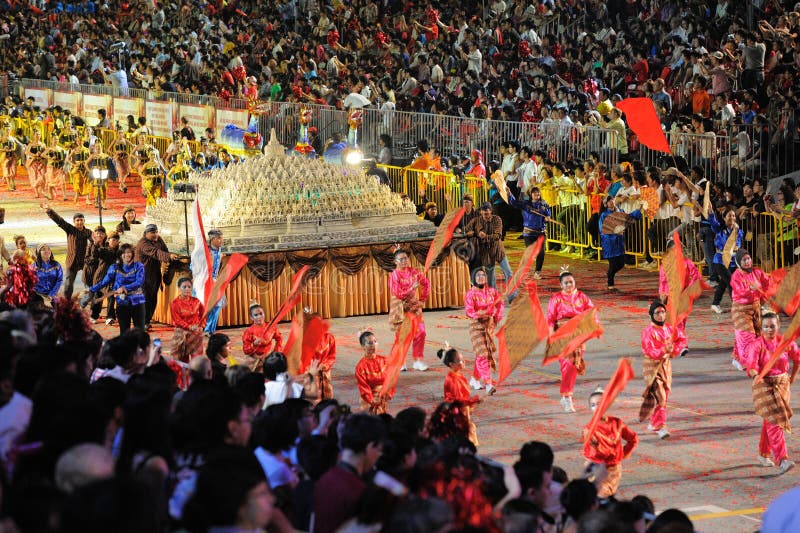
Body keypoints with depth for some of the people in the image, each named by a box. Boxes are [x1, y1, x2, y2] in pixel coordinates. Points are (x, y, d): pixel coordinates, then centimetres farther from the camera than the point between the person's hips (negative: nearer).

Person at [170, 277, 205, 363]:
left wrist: (199, 325, 0)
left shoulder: (196, 301, 0)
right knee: (181, 357, 1)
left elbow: (203, 315, 14)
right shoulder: (174, 303, -7)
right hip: (181, 332, -1)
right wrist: (189, 327, -19)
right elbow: (177, 320, -10)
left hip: (196, 333, 1)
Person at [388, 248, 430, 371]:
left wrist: (423, 299, 6)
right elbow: (397, 294, -18)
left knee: (420, 332, -2)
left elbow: (426, 283, 12)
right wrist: (412, 288, -23)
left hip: (414, 305, 4)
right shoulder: (394, 275, -12)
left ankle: (418, 360, 8)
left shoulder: (413, 272, 1)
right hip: (400, 307, -4)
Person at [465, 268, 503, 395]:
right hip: (476, 326, -5)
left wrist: (498, 317, 11)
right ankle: (488, 384, -19)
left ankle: (474, 379, 31)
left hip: (489, 325, 5)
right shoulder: (470, 294, -11)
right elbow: (468, 311, -20)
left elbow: (500, 303, 20)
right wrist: (479, 314, -36)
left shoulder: (491, 291, 3)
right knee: (482, 354, -14)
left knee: (488, 353, 11)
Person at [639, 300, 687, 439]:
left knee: (665, 395, 15)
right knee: (659, 397, -14)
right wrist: (664, 350, -39)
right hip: (652, 365, -7)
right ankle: (660, 427, -13)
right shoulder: (648, 331, -16)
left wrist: (674, 350, -3)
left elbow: (682, 339, 16)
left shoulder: (670, 329, 3)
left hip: (666, 364, 7)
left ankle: (653, 423, 33)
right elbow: (649, 351, -24)